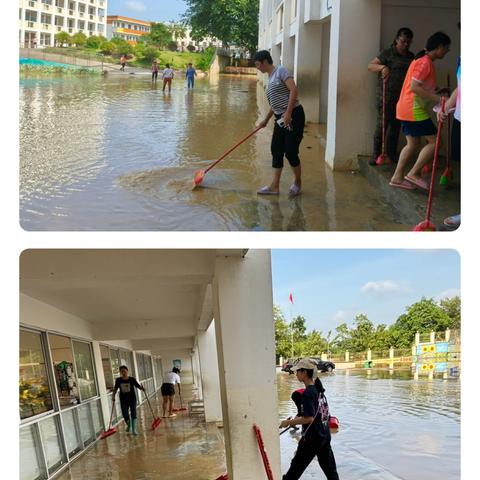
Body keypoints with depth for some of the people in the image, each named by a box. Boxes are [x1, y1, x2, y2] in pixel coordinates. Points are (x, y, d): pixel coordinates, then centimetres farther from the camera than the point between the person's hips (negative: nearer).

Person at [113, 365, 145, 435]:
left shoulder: (132, 379, -10)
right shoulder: (118, 380, -5)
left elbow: (138, 386, -10)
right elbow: (115, 388, 10)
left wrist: (142, 388, -30)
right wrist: (113, 396, 5)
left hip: (132, 399, -1)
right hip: (123, 400, 1)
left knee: (133, 414, 1)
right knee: (125, 416, 1)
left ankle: (134, 430, 12)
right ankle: (129, 425, 34)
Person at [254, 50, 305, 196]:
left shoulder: (281, 71, -9)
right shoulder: (270, 77, 18)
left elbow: (293, 90, -20)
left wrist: (288, 113, -26)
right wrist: (266, 120, 30)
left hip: (294, 116, -9)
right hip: (281, 118, 9)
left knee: (290, 151, -5)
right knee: (276, 150, 5)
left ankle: (297, 182, 16)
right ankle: (274, 186, 8)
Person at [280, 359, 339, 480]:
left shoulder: (307, 393, -19)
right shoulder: (318, 389, 6)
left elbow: (309, 419, -23)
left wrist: (288, 422, -15)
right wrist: (298, 419, 19)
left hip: (312, 438, -8)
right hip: (325, 435, 8)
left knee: (296, 466, 7)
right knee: (329, 468, 13)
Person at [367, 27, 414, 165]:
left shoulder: (411, 57, 14)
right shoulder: (387, 53, -2)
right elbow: (370, 66, -7)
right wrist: (382, 67, -27)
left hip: (402, 97, 5)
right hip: (385, 96, -5)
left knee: (395, 127, 9)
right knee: (382, 125, -7)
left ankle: (391, 156, 16)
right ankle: (376, 155, 0)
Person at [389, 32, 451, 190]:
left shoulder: (423, 60, 16)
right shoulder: (425, 62, -15)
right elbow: (414, 87, -22)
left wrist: (437, 94, 12)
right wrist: (437, 99, -22)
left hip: (407, 109, 10)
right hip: (414, 109, -10)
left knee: (413, 143, 13)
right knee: (434, 141, -5)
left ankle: (397, 177, 14)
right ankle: (414, 173, -2)